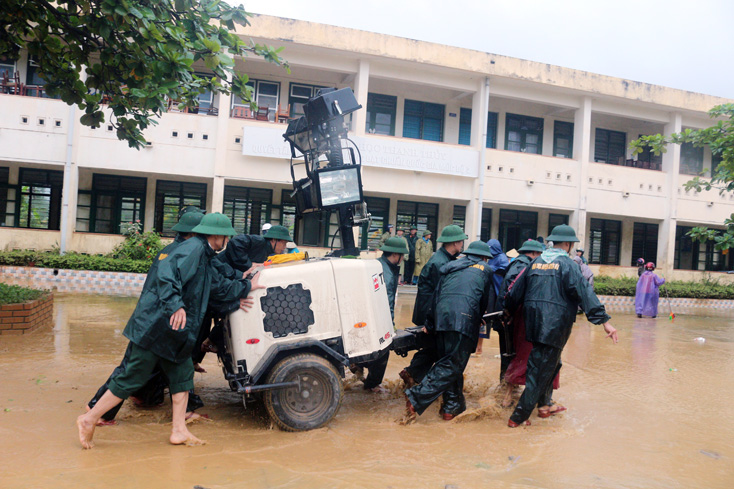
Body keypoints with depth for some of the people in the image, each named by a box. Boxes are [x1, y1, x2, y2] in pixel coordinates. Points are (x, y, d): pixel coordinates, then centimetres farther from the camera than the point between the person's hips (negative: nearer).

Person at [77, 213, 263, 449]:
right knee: (132, 378, -2)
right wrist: (175, 304, -38)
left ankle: (179, 431, 16)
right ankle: (89, 420, 13)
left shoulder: (204, 258, 19)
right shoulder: (193, 248, -14)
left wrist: (246, 287, 32)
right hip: (155, 327, -10)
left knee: (182, 374, 10)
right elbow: (167, 272, -29)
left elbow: (218, 287, 29)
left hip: (170, 332, 10)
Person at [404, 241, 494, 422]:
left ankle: (452, 407, 17)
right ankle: (417, 399, -16)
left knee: (449, 363, 15)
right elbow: (485, 301, 21)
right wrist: (478, 319, 36)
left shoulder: (450, 267, 29)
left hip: (441, 318, 5)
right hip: (464, 320, -5)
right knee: (452, 366, -5)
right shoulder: (484, 270, 20)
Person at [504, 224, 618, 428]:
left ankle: (544, 406, 36)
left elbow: (516, 290, 17)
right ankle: (518, 417, 1)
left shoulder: (535, 262, 12)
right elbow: (584, 293, -16)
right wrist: (604, 321, -17)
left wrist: (509, 311, 32)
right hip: (554, 326, -7)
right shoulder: (567, 264, -7)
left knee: (550, 364, 26)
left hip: (533, 324, 7)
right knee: (541, 371, -1)